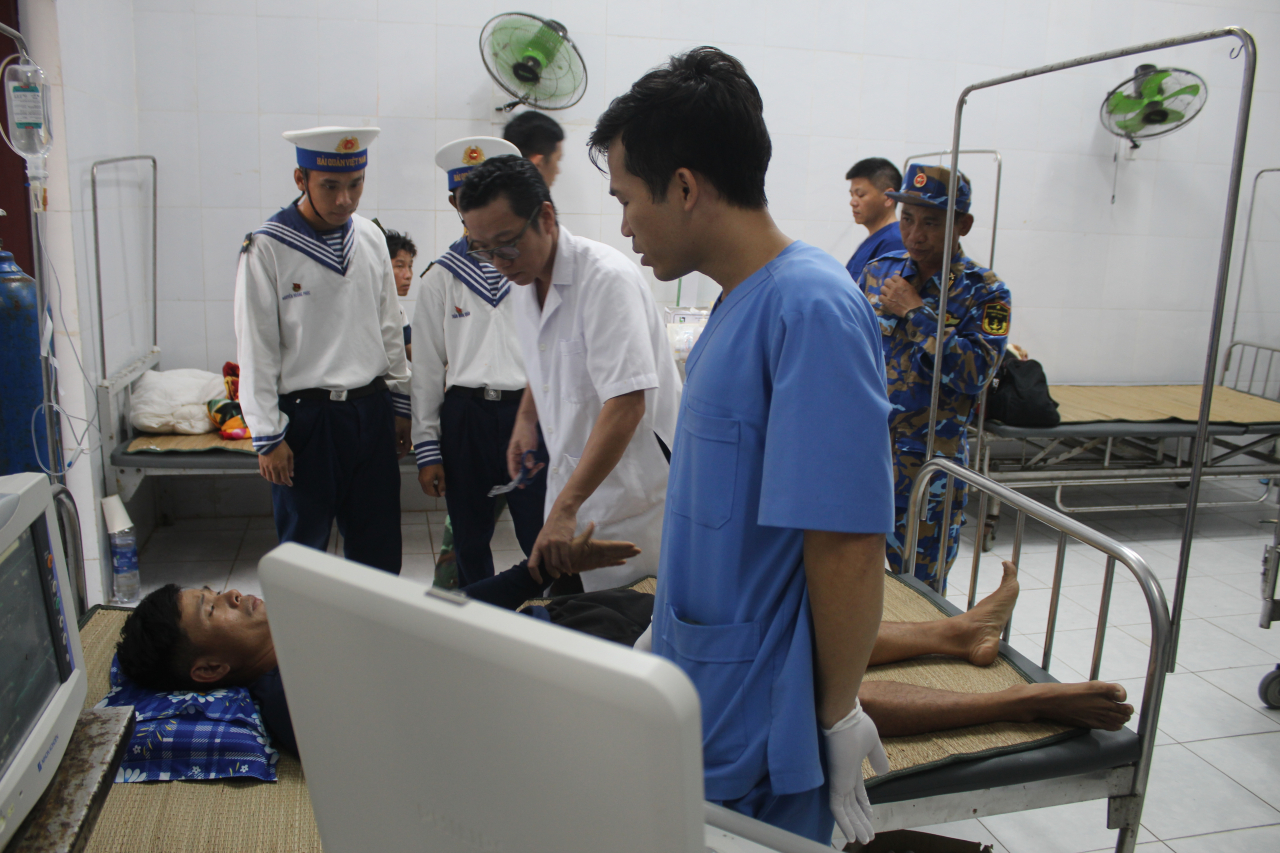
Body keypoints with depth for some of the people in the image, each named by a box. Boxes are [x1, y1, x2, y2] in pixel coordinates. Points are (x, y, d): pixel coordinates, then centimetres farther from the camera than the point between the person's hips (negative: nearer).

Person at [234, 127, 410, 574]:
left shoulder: (371, 237, 7)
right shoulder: (267, 247, -9)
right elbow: (256, 349, -8)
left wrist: (400, 405, 13)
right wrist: (268, 437, -9)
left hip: (372, 411, 5)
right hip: (307, 416, -4)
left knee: (379, 546, 12)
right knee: (304, 546, 8)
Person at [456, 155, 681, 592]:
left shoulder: (607, 278, -21)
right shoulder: (524, 280, 7)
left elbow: (627, 405, -28)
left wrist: (565, 508, -30)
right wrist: (526, 418, 15)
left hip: (632, 492, -7)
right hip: (573, 483, 8)